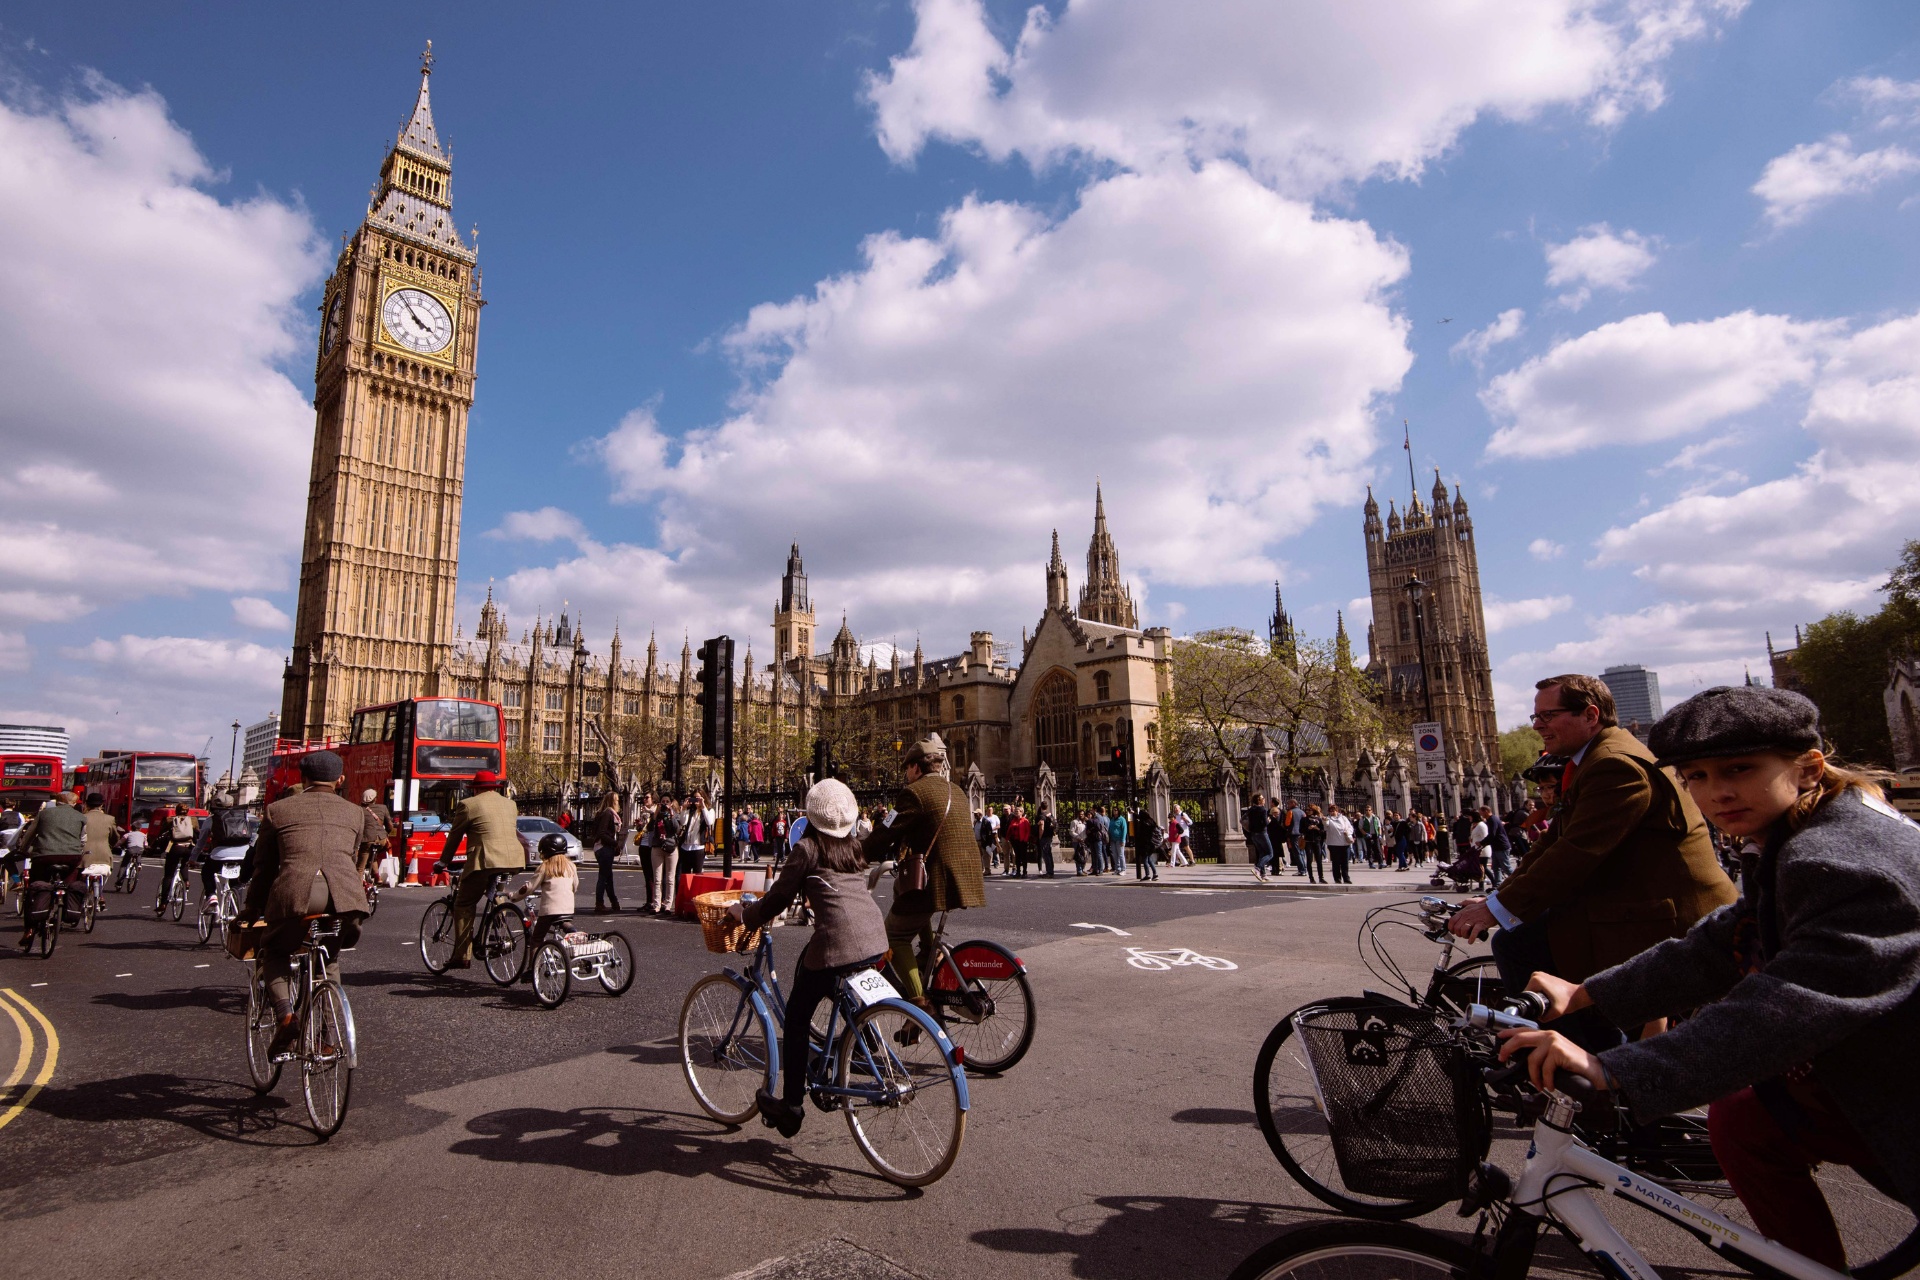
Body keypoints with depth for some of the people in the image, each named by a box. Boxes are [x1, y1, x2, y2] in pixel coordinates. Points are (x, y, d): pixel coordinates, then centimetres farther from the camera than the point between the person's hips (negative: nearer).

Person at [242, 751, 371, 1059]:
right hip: (345, 895, 2)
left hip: (293, 891, -2)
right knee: (328, 956, 29)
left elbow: (263, 868, 24)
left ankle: (284, 1014, 4)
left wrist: (251, 912, 37)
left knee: (273, 952, 28)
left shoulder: (277, 810, 21)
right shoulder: (355, 812, 25)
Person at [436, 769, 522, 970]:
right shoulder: (510, 804, 19)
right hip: (514, 861, 6)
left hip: (485, 861, -6)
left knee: (463, 906, 7)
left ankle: (462, 956, 5)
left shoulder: (468, 805, 3)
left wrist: (443, 862, 23)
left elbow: (454, 837, 9)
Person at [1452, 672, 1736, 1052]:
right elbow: (1553, 844, 10)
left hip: (1666, 919, -11)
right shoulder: (1594, 761, 15)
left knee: (1514, 946, -14)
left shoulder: (1616, 764, -20)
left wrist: (1500, 908, -22)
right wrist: (1497, 898, 0)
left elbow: (1576, 852, -26)